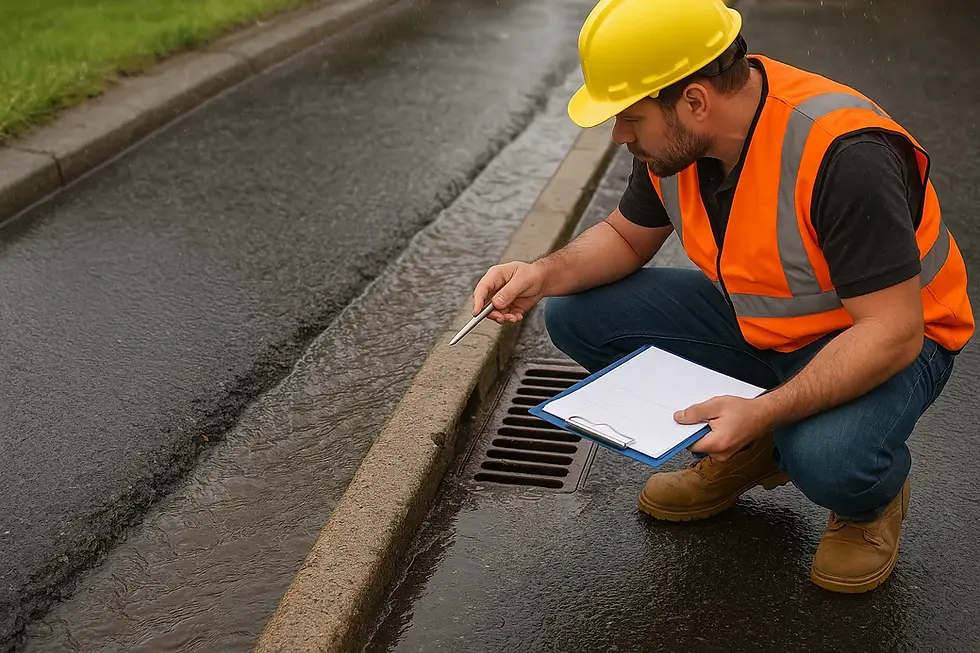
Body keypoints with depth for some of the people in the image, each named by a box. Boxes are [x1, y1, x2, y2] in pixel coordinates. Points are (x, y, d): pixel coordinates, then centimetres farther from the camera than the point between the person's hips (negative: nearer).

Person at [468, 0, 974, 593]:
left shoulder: (843, 155, -33)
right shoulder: (673, 135, -11)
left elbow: (892, 332, -30)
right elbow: (627, 237, 6)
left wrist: (764, 411, -39)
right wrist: (544, 275, -14)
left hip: (888, 338, -6)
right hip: (757, 318, 7)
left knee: (827, 459, -39)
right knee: (577, 316, -7)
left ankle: (872, 497, 3)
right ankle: (747, 454, 8)